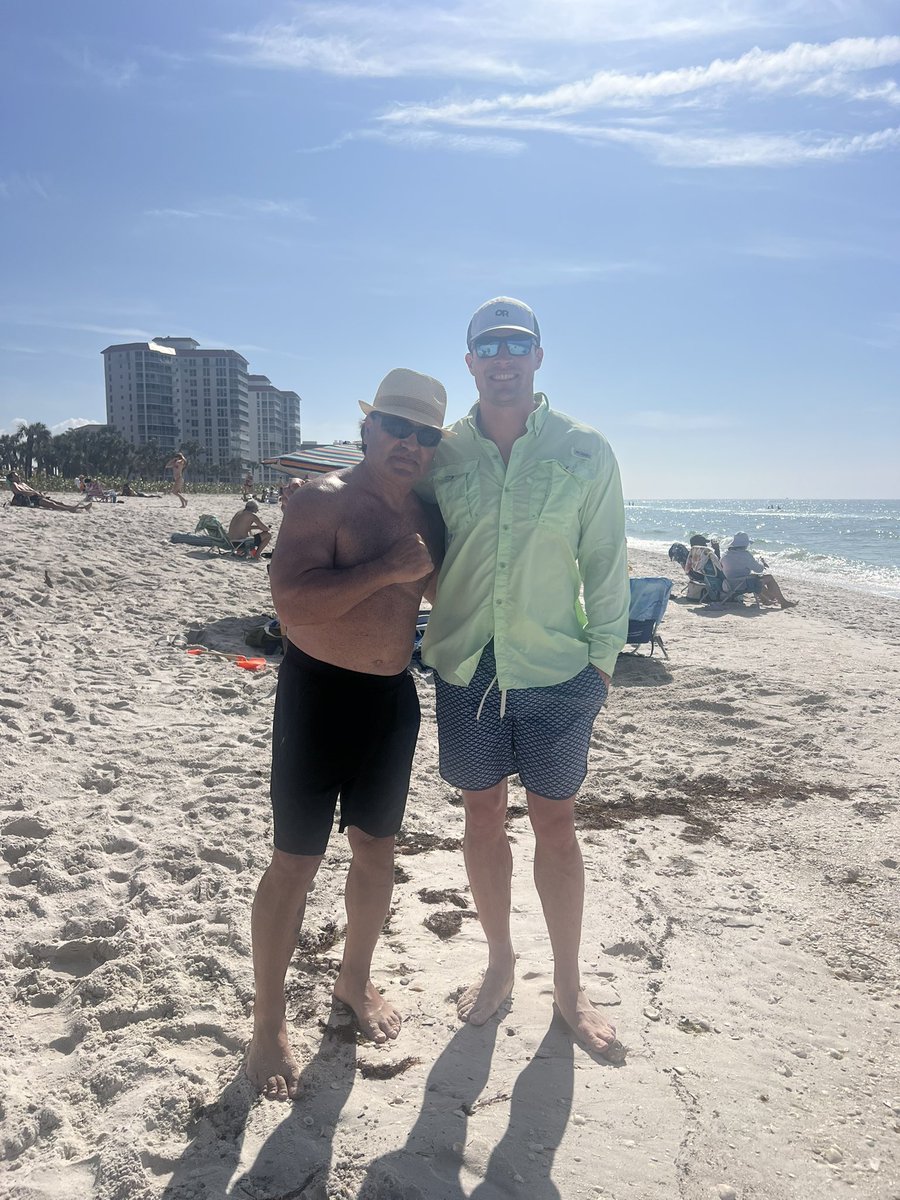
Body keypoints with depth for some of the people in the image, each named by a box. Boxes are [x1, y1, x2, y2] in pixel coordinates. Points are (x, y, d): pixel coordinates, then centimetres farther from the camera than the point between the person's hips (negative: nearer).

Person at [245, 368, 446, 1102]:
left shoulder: (426, 517, 7)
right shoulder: (323, 502, -13)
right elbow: (292, 600, -26)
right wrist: (386, 569, -26)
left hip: (394, 697, 6)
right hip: (320, 693, -6)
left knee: (377, 848, 17)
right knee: (295, 863, 3)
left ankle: (356, 978, 40)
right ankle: (268, 1022, 22)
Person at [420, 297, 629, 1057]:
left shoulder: (585, 452, -3)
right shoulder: (440, 454, 1)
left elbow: (606, 564, 0)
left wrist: (603, 660, -2)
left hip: (555, 673, -2)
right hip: (465, 668, 2)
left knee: (556, 828, 10)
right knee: (483, 818, 14)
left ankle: (569, 986, 31)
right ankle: (500, 965, 37)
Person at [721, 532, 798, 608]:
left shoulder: (725, 555, 3)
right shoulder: (744, 554, -20)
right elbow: (759, 569, -13)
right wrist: (761, 562, 11)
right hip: (744, 585, -8)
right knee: (769, 577, 8)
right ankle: (784, 602, 15)